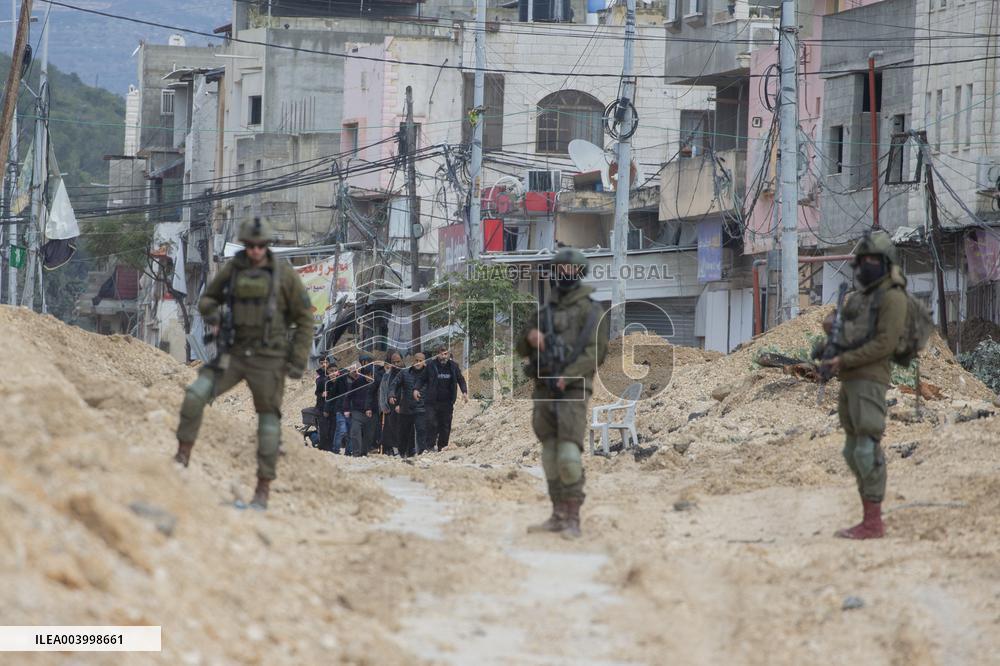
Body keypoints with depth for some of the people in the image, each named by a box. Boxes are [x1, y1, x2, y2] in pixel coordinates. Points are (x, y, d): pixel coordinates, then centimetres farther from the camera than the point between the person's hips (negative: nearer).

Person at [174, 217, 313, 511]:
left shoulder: (284, 273, -7)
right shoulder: (232, 268, 2)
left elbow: (304, 318, -3)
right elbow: (207, 299, 14)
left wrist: (299, 360, -9)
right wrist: (212, 313, -12)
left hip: (268, 359, -3)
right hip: (235, 354, 3)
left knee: (268, 422, 1)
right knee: (195, 395, -15)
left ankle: (263, 491, 9)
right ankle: (182, 459, -4)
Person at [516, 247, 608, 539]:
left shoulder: (589, 309, -6)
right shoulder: (544, 309, 15)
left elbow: (595, 352, -14)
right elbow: (523, 350, 15)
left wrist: (566, 378, -24)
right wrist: (530, 337, -10)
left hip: (572, 390, -6)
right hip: (545, 390, 6)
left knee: (569, 456, -15)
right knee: (551, 455, 7)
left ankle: (573, 520, -10)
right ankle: (558, 516, 12)